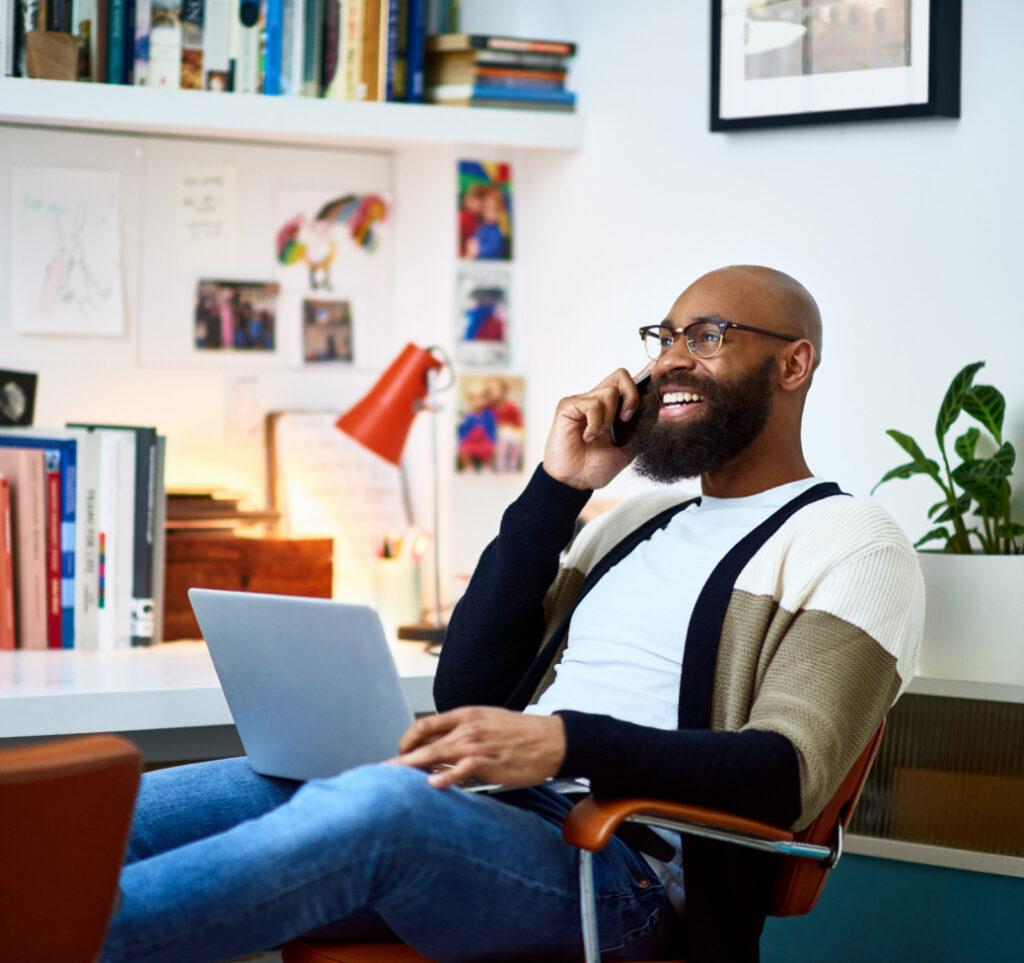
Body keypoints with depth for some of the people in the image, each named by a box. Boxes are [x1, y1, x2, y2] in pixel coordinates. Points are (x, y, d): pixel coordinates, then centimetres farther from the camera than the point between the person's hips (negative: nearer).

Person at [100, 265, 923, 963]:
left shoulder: (851, 545, 4)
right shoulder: (640, 521, 27)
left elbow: (784, 775, -12)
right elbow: (467, 689, 17)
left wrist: (566, 743, -26)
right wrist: (555, 492, 9)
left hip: (623, 869, -7)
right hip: (480, 816, 7)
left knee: (383, 801, -38)